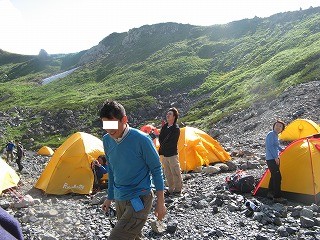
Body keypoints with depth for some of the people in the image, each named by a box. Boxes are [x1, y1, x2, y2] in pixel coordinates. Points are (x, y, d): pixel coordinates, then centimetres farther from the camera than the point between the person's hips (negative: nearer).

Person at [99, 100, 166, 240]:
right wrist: (110, 197, 18)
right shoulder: (107, 140, -1)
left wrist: (160, 203, -6)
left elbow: (156, 170, -10)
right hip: (119, 200, 6)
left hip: (138, 201, -6)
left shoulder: (140, 139, -19)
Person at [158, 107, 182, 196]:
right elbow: (160, 138, 9)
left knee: (175, 173, 2)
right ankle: (171, 189, 26)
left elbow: (171, 143, -16)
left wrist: (162, 148, -4)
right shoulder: (164, 126, 9)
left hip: (172, 154, -7)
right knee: (167, 173, 14)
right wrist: (162, 149, -5)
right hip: (164, 154, 7)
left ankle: (178, 190, 16)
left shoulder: (176, 129, -14)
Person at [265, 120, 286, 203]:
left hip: (274, 159, 11)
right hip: (271, 159, -11)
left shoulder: (275, 135, 16)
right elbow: (270, 146, -21)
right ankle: (277, 197, -7)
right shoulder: (271, 134, -14)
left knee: (274, 176, 17)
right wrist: (276, 157, -22)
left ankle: (270, 193, 28)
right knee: (277, 177, -11)